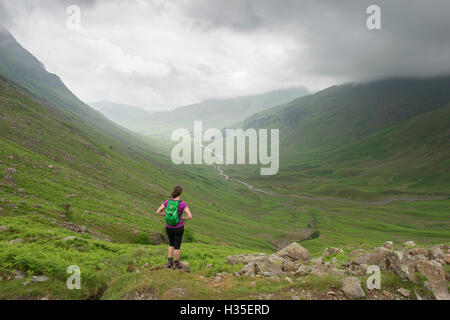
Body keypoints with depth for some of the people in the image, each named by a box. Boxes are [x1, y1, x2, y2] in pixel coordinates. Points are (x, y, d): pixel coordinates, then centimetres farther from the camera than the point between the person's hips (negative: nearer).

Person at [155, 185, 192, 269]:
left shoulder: (167, 202, -11)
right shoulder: (183, 203, -21)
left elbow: (157, 212, -6)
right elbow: (190, 216, -22)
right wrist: (183, 218, 0)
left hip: (169, 227, 3)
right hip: (178, 228, -3)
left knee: (171, 244, 27)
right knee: (177, 246, 16)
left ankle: (169, 262, 26)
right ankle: (176, 264, 29)